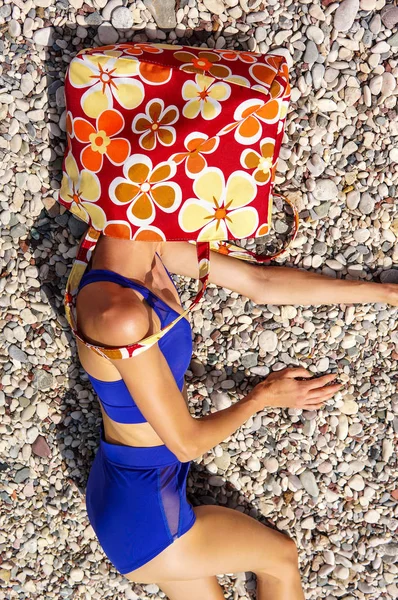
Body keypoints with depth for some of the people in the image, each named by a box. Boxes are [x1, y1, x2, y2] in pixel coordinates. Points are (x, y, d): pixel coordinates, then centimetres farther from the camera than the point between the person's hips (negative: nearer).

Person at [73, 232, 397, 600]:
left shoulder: (150, 249, -8)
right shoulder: (118, 313, -33)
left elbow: (260, 282, -1)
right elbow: (187, 443, -23)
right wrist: (265, 396, -5)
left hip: (137, 487, 7)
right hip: (142, 513, -7)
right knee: (280, 557, 17)